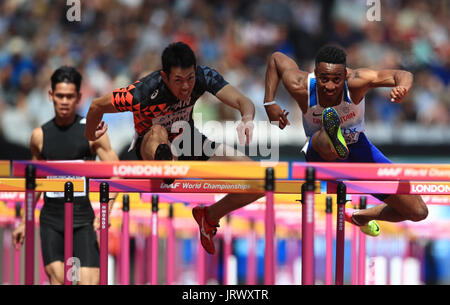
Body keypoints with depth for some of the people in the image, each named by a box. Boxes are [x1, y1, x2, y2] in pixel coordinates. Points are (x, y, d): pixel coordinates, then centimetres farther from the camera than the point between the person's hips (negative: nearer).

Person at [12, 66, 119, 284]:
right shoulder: (40, 135, 8)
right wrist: (24, 222, 19)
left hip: (82, 219, -3)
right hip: (51, 219, 3)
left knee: (89, 281, -11)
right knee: (57, 279, -6)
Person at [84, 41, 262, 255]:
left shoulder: (204, 77, -24)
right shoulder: (143, 93, -32)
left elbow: (242, 101, -33)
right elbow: (97, 106, -17)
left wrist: (247, 119, -57)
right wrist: (90, 136, 4)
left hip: (188, 141, 4)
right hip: (150, 149, -4)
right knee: (157, 132, -43)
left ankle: (209, 216, 14)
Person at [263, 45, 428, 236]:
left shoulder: (356, 82, -28)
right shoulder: (301, 88, -24)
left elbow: (404, 76, -30)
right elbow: (276, 58, -5)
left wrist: (401, 88, -54)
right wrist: (269, 103, -11)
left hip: (358, 150, 2)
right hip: (321, 156, -2)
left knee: (418, 212, 1)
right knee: (323, 143, -44)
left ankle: (360, 217, 26)